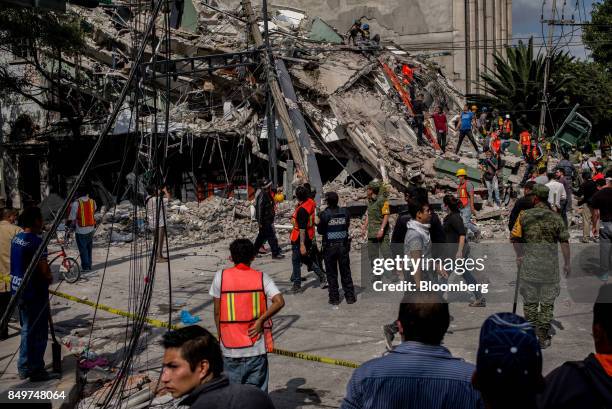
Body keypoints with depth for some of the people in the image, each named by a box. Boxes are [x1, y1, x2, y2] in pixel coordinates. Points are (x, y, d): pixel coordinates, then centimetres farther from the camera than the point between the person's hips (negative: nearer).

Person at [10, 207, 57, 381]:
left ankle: (24, 368, 29)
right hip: (35, 292, -9)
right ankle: (36, 371, 10)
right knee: (39, 332, 2)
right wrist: (49, 278, -1)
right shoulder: (36, 241, -20)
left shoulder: (16, 238, 7)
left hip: (18, 289, 9)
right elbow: (44, 270, -24)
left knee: (27, 329, 20)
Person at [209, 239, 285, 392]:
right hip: (256, 346, 0)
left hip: (230, 347, 0)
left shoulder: (220, 277, -4)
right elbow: (279, 302, -17)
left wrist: (220, 336, 12)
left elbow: (217, 312, 0)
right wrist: (260, 320, -8)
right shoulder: (262, 277, -3)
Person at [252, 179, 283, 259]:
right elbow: (259, 209, -22)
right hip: (265, 220, -10)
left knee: (262, 235, 17)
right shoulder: (262, 196, -21)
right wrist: (259, 222, -22)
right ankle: (275, 253, 1)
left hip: (268, 219, 10)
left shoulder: (268, 194, 9)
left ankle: (254, 251, 27)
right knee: (271, 236, -5)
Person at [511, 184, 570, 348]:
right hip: (550, 265, 0)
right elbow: (564, 242, -3)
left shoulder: (524, 215, -1)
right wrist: (567, 263, 5)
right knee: (547, 302, 8)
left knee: (530, 301, 12)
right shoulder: (556, 217, 0)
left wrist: (519, 255, 13)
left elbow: (515, 238, -2)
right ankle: (543, 337, 10)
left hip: (529, 263, 0)